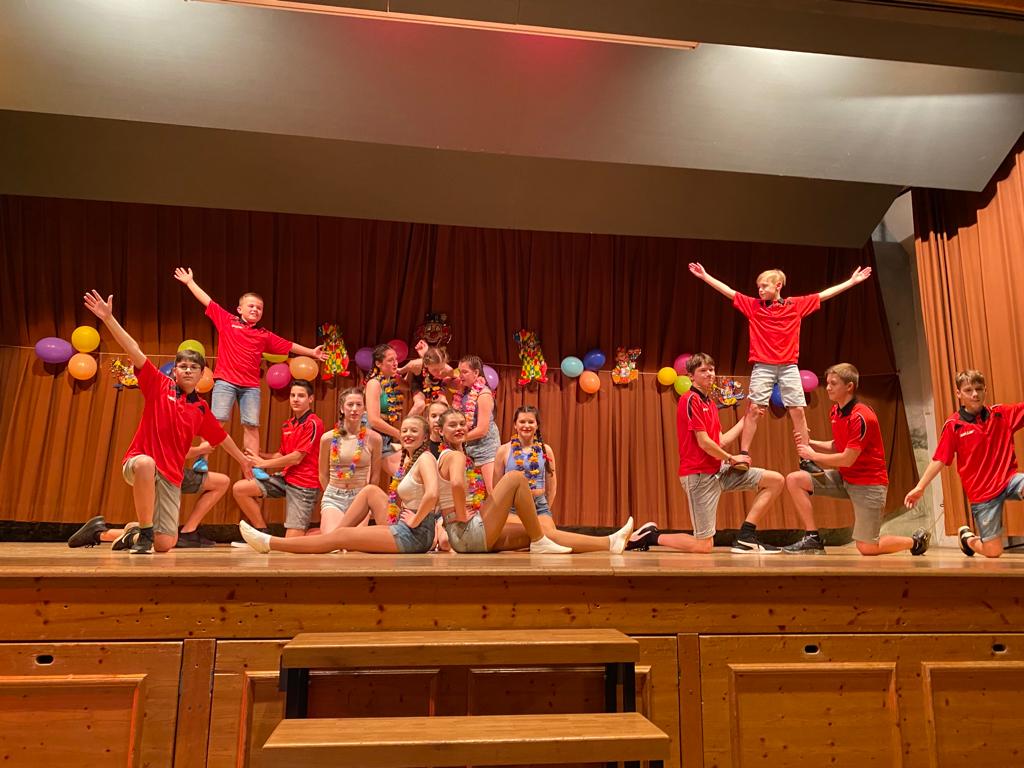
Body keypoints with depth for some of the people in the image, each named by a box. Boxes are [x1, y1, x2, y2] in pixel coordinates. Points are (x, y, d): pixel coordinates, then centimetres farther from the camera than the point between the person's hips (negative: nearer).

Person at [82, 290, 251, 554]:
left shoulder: (201, 409, 10)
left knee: (164, 545, -2)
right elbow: (135, 352, -10)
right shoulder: (160, 386, 0)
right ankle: (144, 532, -24)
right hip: (139, 463, -3)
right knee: (146, 463, -44)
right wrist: (109, 318, -19)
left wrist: (243, 460, 31)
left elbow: (221, 437, 23)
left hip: (171, 476, 4)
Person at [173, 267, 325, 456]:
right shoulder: (227, 321, 8)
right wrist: (190, 282, 13)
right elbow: (207, 301, 11)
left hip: (251, 386, 3)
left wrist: (312, 352, 20)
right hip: (225, 381, -2)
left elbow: (289, 346, 19)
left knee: (251, 425, 1)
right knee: (216, 420, -8)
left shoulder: (265, 335, 14)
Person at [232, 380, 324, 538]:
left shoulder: (313, 423, -12)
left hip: (304, 483, -8)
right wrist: (259, 455, 1)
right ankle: (264, 534, 4)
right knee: (239, 488, -4)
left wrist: (264, 463, -5)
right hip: (285, 477, 8)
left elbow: (296, 458, -15)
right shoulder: (287, 425, 12)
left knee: (292, 541, -11)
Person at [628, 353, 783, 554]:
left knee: (775, 480, 4)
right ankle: (650, 536, 11)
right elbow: (704, 442, -18)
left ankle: (745, 538, 5)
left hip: (719, 470, 9)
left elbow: (721, 441, 11)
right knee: (704, 546, -7)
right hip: (699, 475, -9)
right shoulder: (690, 400, -14)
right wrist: (731, 458, -4)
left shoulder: (711, 404, 14)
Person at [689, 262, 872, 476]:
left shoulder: (796, 305, 6)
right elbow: (728, 291, 3)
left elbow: (825, 294, 10)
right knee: (754, 409, -8)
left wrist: (852, 281, 10)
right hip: (763, 367, -1)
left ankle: (806, 459, 6)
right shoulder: (753, 305, 4)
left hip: (789, 367, 1)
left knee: (798, 411, 0)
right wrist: (705, 276, 0)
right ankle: (743, 454, -5)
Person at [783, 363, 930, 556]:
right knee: (794, 479, -10)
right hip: (844, 477, 8)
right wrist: (811, 443, -2)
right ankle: (813, 540, -6)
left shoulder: (861, 417, -22)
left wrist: (813, 455, -10)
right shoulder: (836, 411, 6)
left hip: (868, 483, -8)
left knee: (866, 548, -6)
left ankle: (917, 540, 23)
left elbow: (847, 459, -22)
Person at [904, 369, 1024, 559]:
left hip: (1008, 479, 2)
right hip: (982, 493, -2)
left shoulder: (1002, 414, 2)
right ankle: (966, 536, 36)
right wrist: (920, 487, -4)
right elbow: (939, 460, -2)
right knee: (993, 551, 1)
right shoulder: (953, 426, -5)